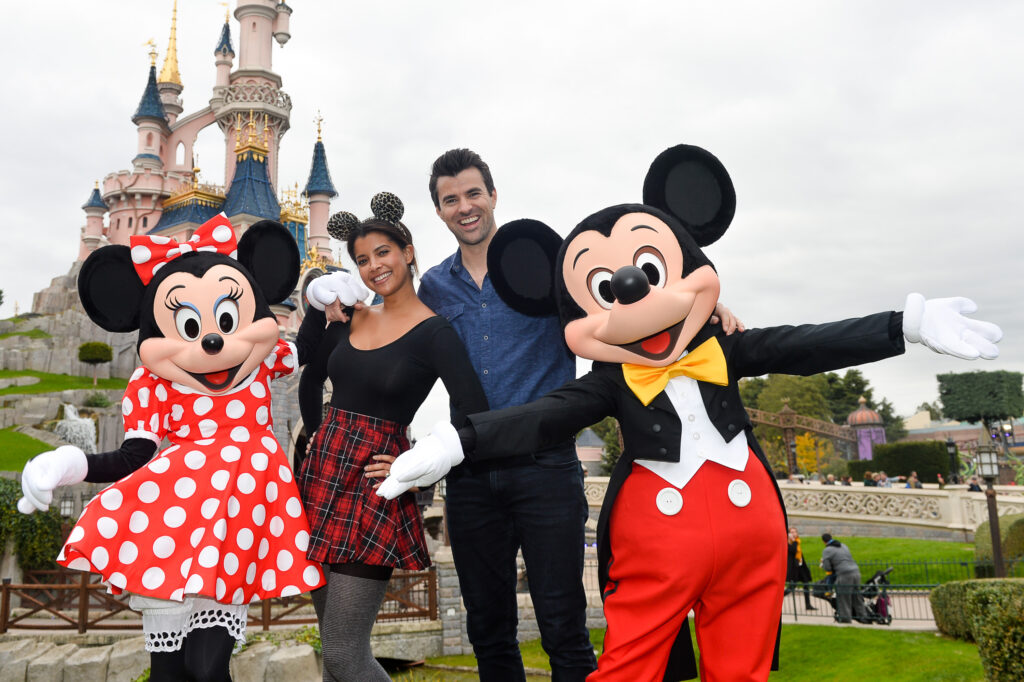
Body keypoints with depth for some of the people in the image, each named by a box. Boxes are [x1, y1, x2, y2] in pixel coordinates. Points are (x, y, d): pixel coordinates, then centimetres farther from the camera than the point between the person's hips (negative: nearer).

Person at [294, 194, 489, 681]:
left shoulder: (433, 331, -9)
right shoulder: (352, 317, 9)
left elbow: (473, 419, -17)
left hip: (374, 486, -6)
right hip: (322, 470, 7)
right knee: (333, 642, 17)